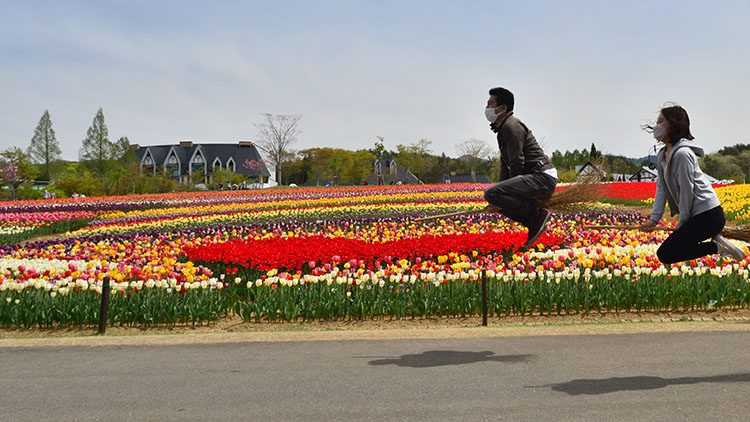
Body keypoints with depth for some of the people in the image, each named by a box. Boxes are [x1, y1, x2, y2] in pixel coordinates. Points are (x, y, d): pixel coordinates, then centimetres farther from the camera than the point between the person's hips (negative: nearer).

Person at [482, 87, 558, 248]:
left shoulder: (511, 126, -9)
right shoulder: (502, 129, 24)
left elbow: (518, 163, -14)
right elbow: (505, 166, 23)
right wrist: (501, 201, 13)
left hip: (542, 178, -11)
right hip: (537, 179, 11)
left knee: (490, 193, -22)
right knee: (498, 200, 21)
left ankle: (538, 215, -16)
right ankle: (534, 223, 8)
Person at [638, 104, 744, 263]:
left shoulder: (682, 154, -17)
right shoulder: (662, 155, 13)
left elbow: (687, 190, -16)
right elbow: (661, 188, 7)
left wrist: (682, 223, -8)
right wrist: (654, 219, -4)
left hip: (708, 216, -10)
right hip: (698, 215, 10)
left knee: (664, 254, -13)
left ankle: (717, 247, -9)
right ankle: (715, 241, 10)